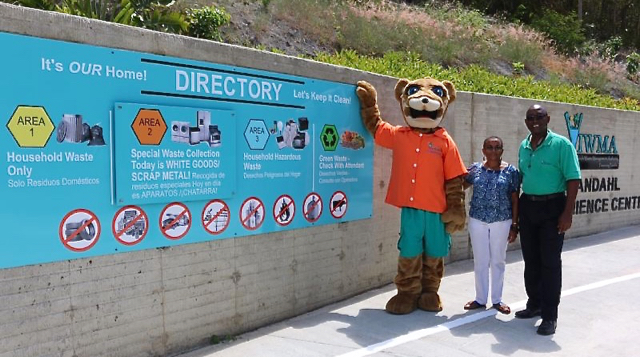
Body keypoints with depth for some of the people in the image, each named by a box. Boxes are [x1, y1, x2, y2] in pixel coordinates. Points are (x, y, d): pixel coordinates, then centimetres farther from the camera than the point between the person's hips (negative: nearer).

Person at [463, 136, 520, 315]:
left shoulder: (511, 171, -3)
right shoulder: (475, 168, 1)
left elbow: (515, 200, -1)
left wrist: (514, 225, -3)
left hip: (502, 222, -1)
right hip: (477, 221, 2)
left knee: (498, 260, 10)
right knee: (480, 261, 10)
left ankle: (497, 299, 24)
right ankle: (480, 299, 23)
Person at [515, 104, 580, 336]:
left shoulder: (561, 145, -9)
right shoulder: (523, 147, 8)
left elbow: (573, 179, -12)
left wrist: (567, 213, -17)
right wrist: (518, 209, 13)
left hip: (552, 206, -6)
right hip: (527, 206, 6)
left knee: (550, 262, -1)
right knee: (531, 260, 13)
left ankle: (550, 315, 8)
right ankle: (535, 304, 29)